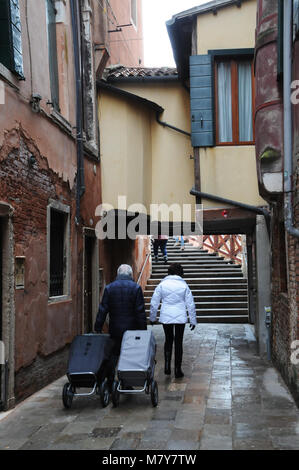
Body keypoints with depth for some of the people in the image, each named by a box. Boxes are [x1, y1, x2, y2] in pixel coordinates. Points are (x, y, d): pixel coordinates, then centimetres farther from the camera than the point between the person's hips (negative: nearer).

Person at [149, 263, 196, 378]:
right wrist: (193, 320, 9)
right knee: (178, 342, 8)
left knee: (168, 340, 18)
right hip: (180, 318, -1)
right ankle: (177, 370, 11)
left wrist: (152, 318, 15)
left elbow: (154, 303, 3)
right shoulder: (184, 285, -1)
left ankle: (167, 364, 5)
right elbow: (190, 304, 1)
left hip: (166, 317, 1)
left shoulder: (162, 285, -1)